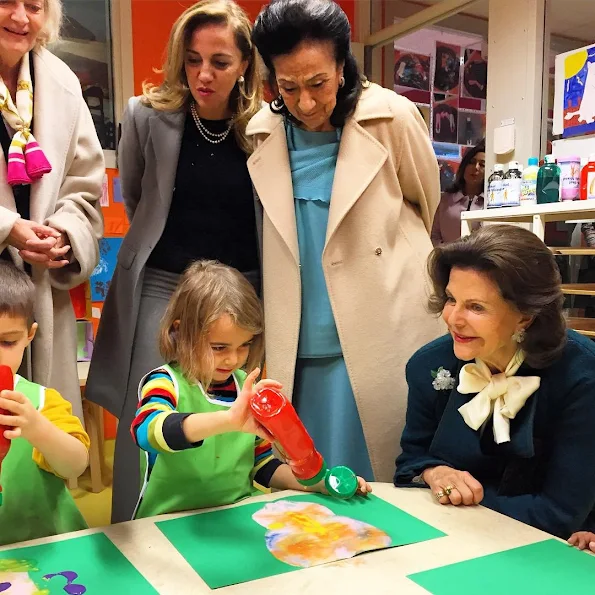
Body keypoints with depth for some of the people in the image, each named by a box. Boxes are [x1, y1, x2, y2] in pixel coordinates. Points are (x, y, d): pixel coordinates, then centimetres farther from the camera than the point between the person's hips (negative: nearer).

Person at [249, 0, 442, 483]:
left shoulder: (392, 118, -8)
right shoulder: (261, 134, 0)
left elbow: (425, 205, 10)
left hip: (385, 332, -2)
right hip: (300, 347, 3)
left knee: (379, 479, 6)